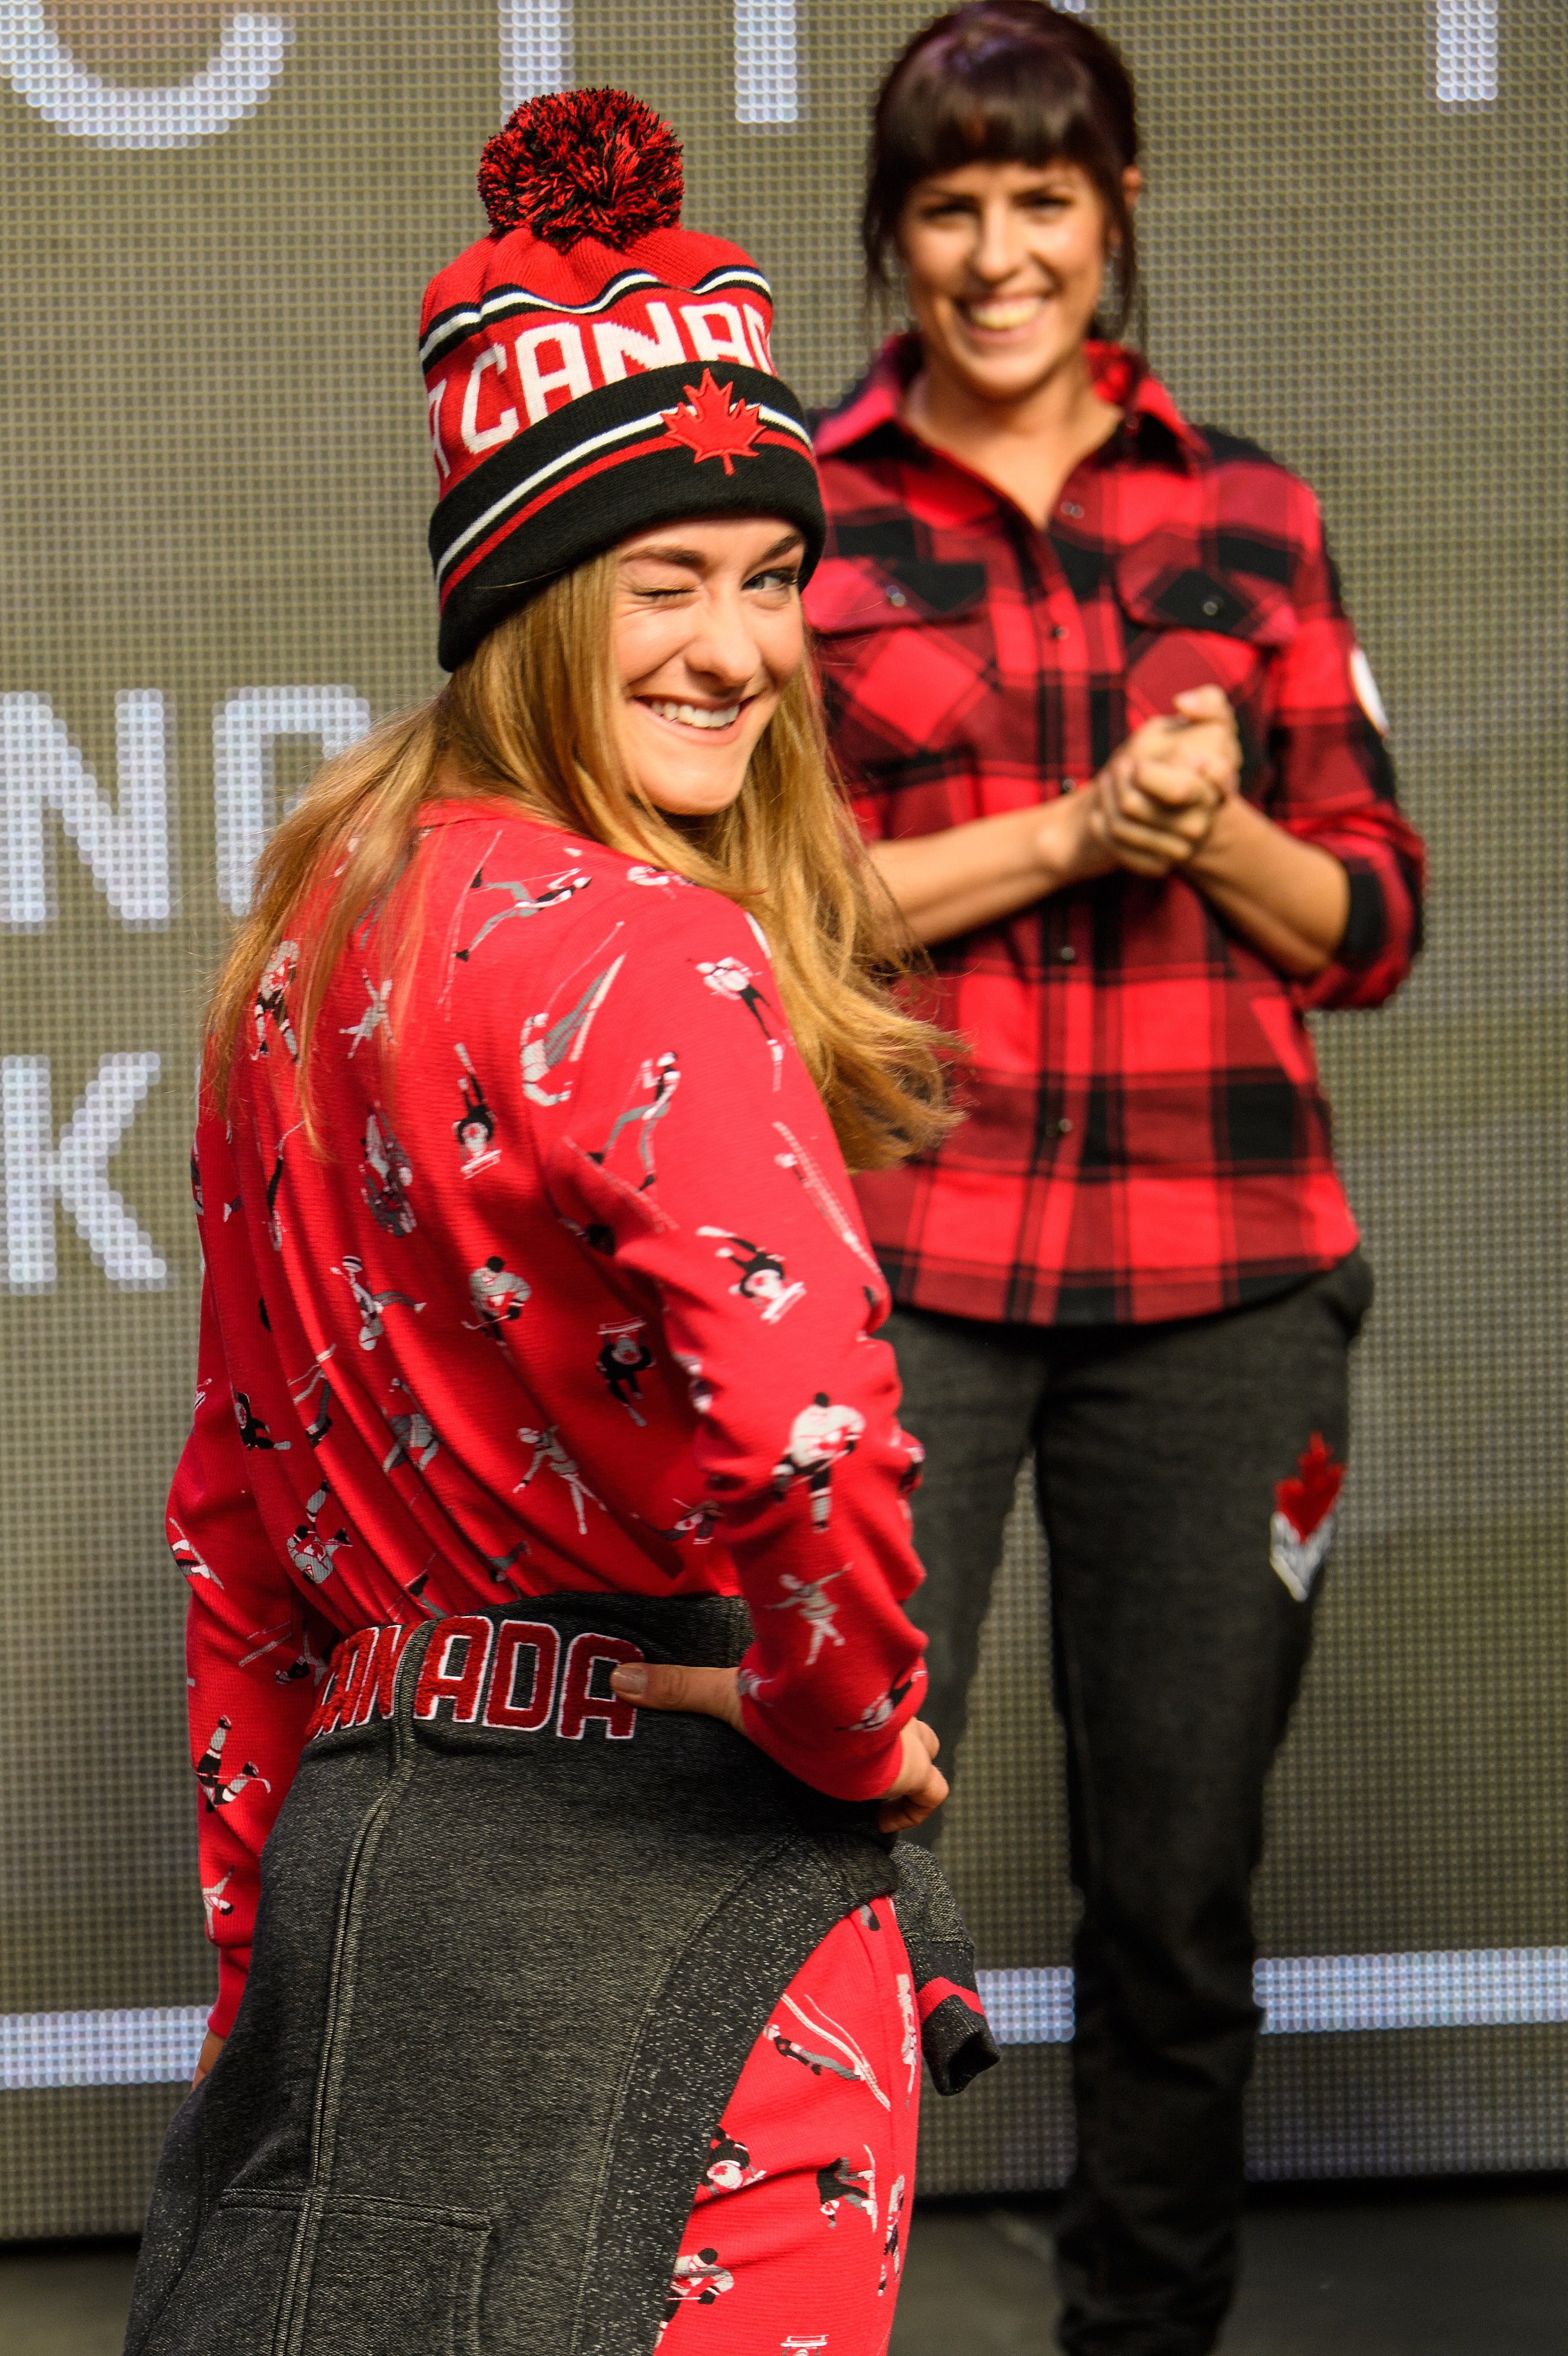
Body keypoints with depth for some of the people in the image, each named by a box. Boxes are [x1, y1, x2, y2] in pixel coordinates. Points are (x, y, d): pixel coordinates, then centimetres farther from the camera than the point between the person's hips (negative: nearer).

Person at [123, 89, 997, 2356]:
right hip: (667, 1880, -8)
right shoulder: (638, 953, -17)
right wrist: (850, 1727, -13)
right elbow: (800, 1423, -33)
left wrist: (261, 1941, 23)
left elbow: (244, 1510, 16)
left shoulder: (319, 925, 10)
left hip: (360, 1836, 8)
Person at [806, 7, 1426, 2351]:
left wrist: (1215, 833, -9)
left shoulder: (1250, 512, 11)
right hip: (893, 1260, -2)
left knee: (1178, 1889, 7)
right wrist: (1071, 833, -11)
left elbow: (1374, 925, 11)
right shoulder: (797, 505, 5)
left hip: (1217, 1276, 2)